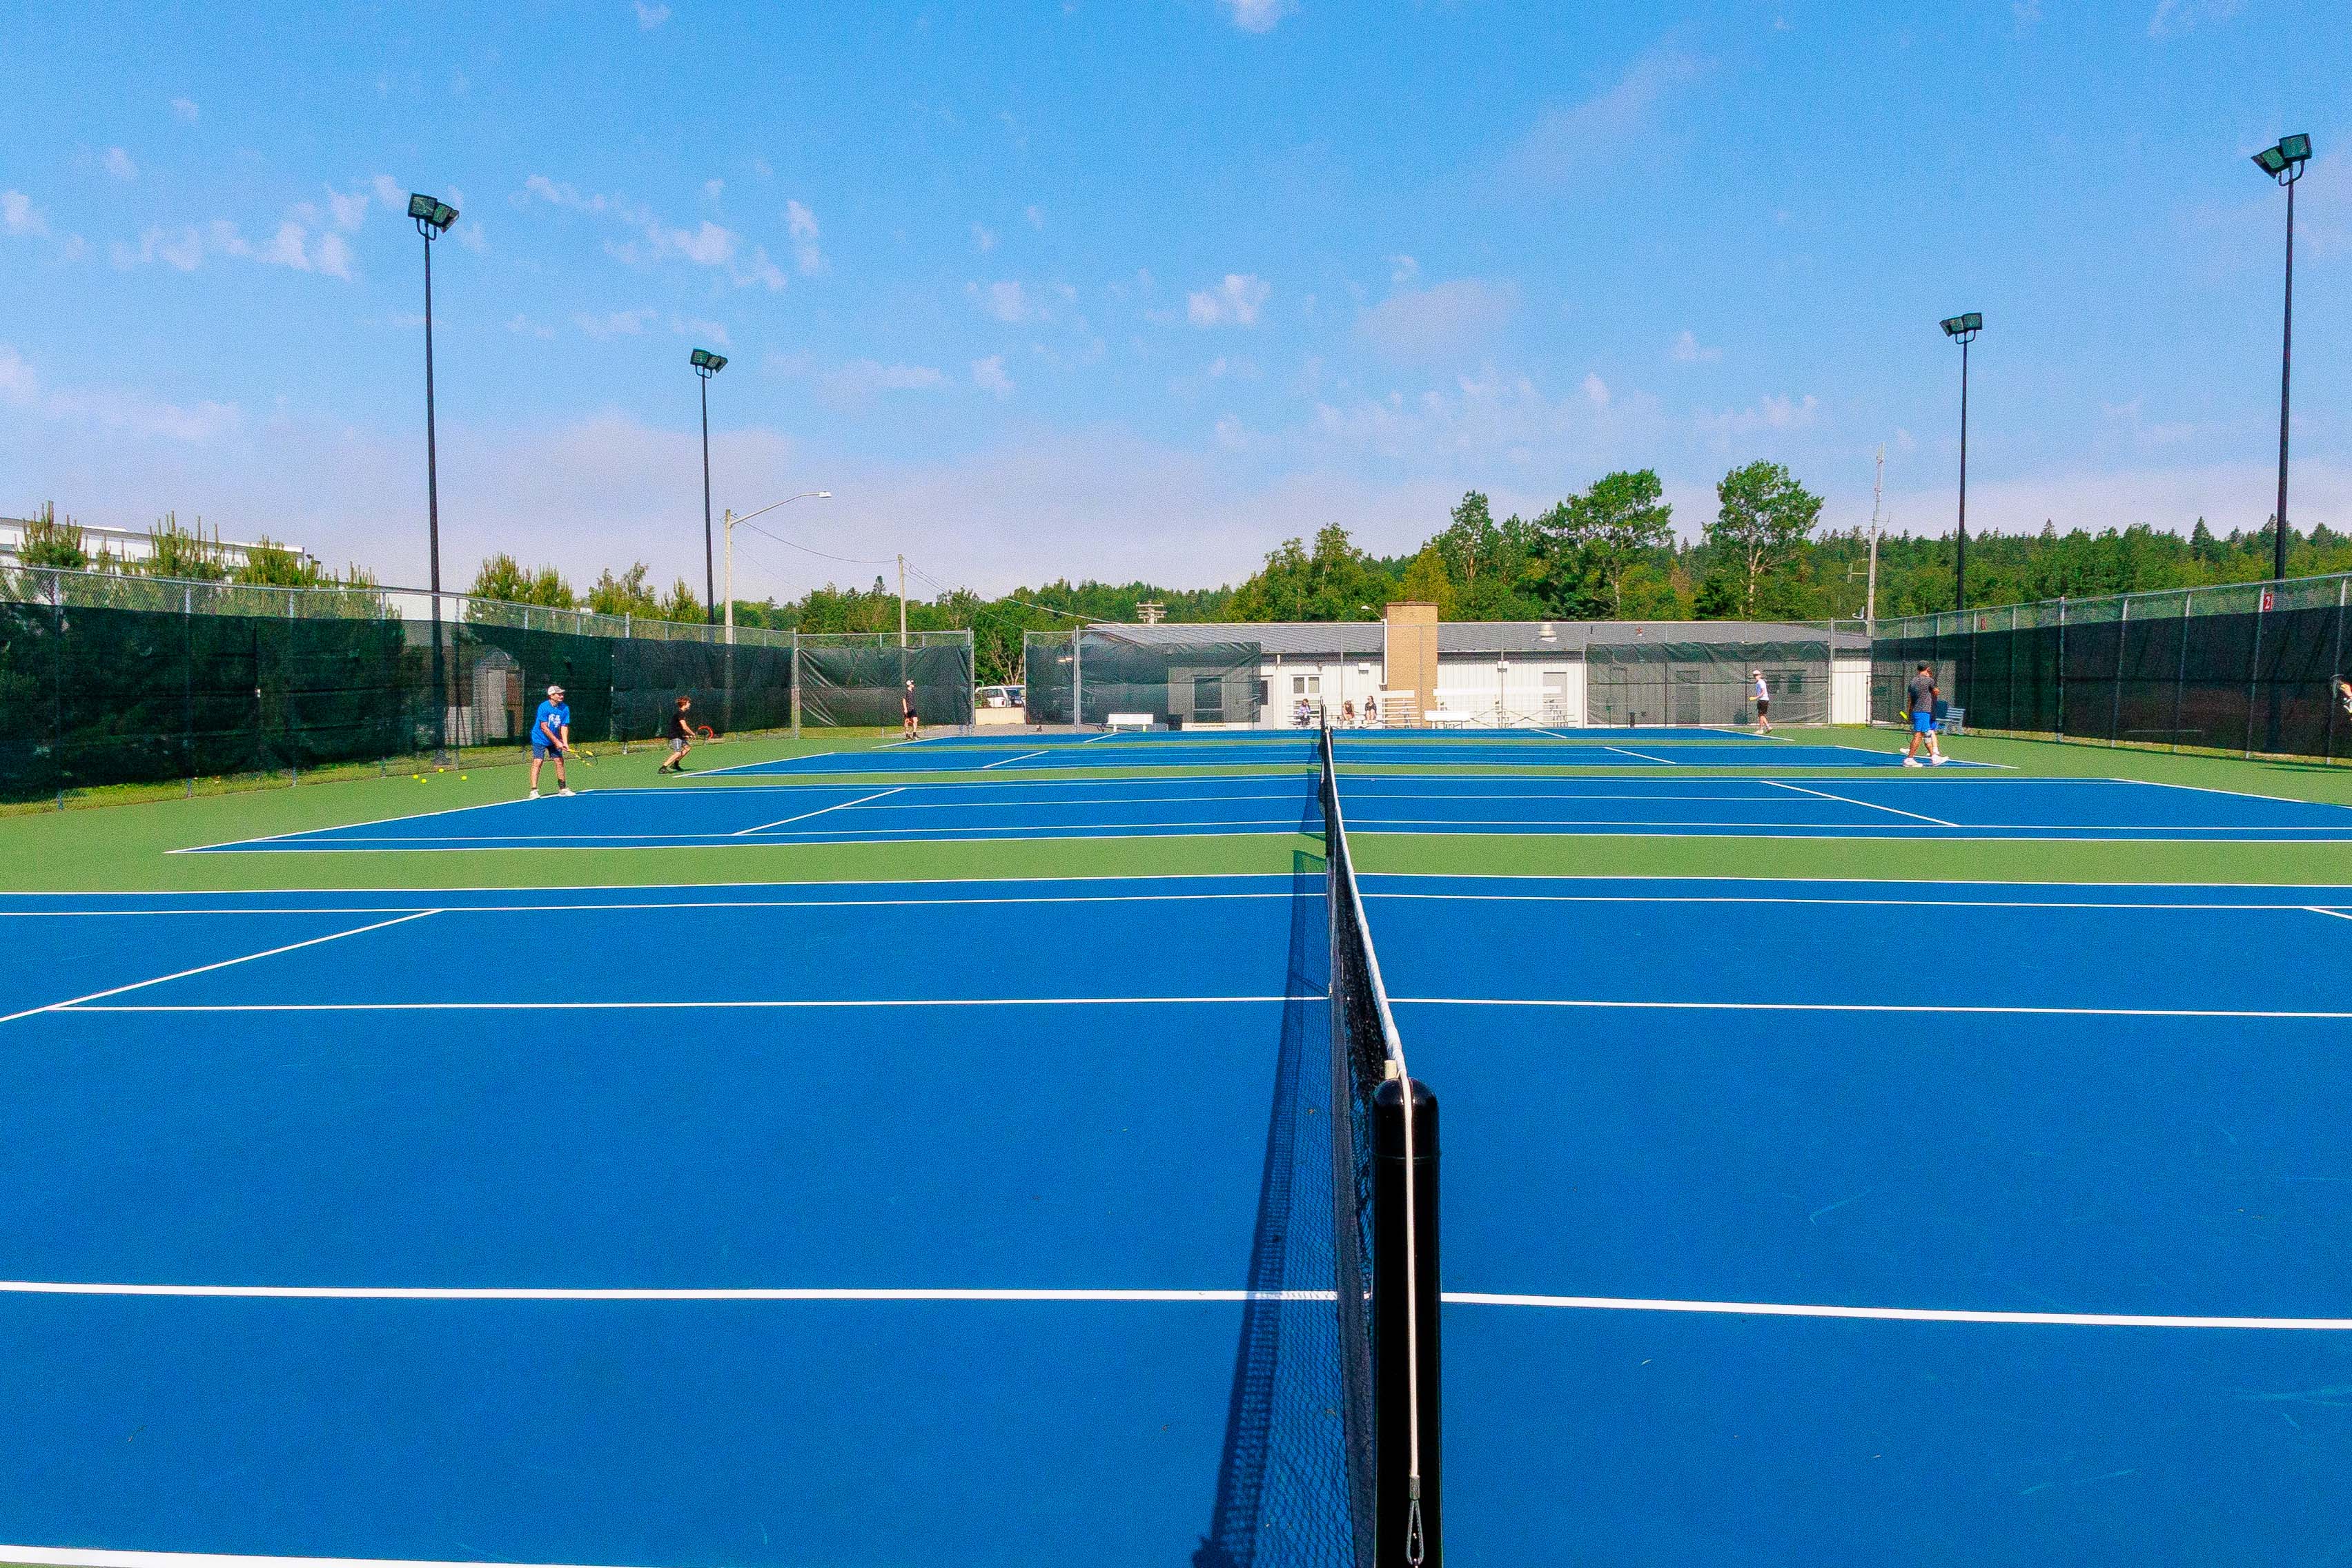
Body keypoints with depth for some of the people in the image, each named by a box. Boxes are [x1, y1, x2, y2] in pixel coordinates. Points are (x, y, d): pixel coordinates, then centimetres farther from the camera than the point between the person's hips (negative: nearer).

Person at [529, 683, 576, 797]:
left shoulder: (565, 708, -6)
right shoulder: (544, 707, -21)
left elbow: (564, 727, -5)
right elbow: (544, 727, -21)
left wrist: (565, 743, -18)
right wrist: (557, 741, -21)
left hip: (555, 740, 5)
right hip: (540, 739, -5)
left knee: (560, 761, 5)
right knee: (537, 762, -11)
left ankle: (562, 789, 17)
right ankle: (534, 791, -12)